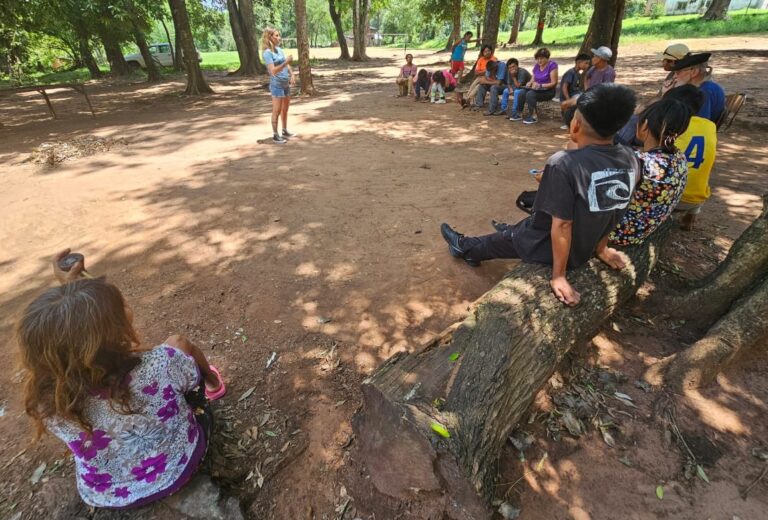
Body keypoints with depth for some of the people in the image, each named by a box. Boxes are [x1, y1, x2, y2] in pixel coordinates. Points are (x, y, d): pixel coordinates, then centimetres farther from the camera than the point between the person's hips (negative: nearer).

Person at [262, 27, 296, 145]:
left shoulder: (279, 49, 10)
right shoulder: (267, 53, -14)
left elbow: (287, 64, 15)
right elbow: (273, 71, -22)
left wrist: (292, 75, -3)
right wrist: (286, 61, -26)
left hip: (286, 84, 8)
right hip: (277, 85, -8)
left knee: (285, 110, 15)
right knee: (277, 111, -4)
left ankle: (285, 132, 27)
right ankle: (275, 135, 4)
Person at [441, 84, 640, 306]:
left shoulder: (565, 164, -28)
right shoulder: (630, 160, -7)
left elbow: (562, 224, -27)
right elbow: (613, 210, 5)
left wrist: (558, 275, -19)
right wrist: (601, 248, 18)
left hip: (549, 249, -6)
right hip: (584, 249, 6)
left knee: (500, 239, 22)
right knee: (521, 227, 28)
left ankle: (466, 248, 50)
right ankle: (470, 249, 47)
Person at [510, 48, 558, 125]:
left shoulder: (552, 65, -11)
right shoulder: (537, 66, 8)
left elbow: (553, 83, -14)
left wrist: (540, 85, -24)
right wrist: (530, 83, -8)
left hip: (548, 91, -6)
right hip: (537, 90, 6)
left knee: (530, 94, -32)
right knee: (522, 93, -21)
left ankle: (532, 117, -27)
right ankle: (518, 114, -10)